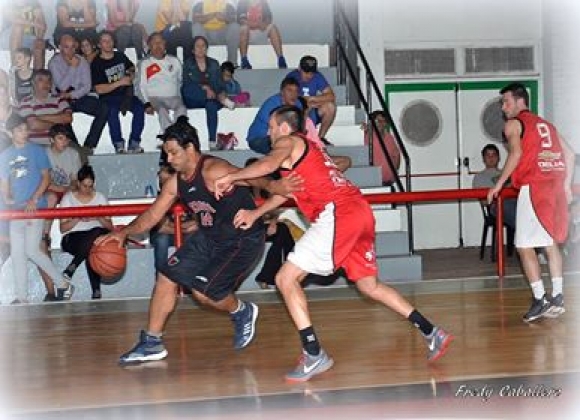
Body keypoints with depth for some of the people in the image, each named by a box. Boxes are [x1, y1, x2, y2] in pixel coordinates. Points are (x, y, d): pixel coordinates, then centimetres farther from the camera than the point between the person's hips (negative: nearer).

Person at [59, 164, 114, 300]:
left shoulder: (100, 198, 15)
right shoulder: (68, 198, 9)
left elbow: (110, 227, 9)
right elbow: (63, 228, 2)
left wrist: (99, 218, -11)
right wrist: (78, 218, -15)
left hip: (97, 236, 2)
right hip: (72, 238, -2)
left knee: (98, 232, -40)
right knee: (90, 250, -40)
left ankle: (69, 272, -41)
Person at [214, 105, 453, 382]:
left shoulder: (288, 142, 5)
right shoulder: (308, 147, 32)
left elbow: (270, 163, -18)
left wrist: (231, 178, -8)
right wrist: (256, 213, 33)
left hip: (336, 213, -9)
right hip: (360, 211, 9)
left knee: (286, 279, -5)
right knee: (369, 286, 21)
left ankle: (314, 355, -11)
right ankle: (432, 333, 19)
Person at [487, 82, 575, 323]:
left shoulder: (513, 124, 2)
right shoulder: (546, 125, 23)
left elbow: (516, 153, -15)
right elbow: (569, 154, 18)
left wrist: (499, 185, -10)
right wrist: (566, 185, 20)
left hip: (533, 186, -7)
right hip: (556, 185, 7)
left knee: (525, 246, -2)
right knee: (551, 243, 15)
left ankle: (540, 299, -8)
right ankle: (557, 298, 12)